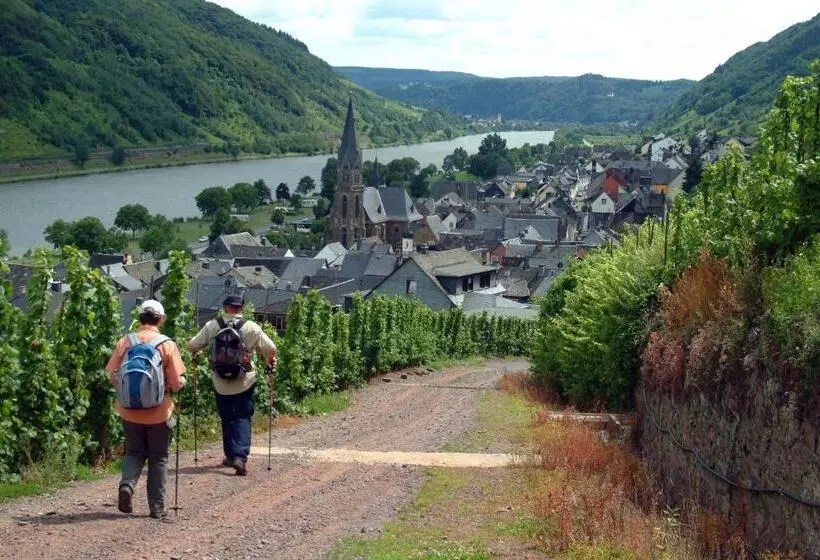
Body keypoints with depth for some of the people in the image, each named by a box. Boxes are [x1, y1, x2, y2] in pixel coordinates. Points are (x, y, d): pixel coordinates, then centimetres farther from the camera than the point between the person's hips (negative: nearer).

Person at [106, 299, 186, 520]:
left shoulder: (125, 342, -4)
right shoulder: (167, 345, -9)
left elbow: (112, 375, -1)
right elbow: (177, 383, -11)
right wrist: (182, 383, 12)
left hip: (129, 412, 2)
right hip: (159, 413, -2)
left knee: (134, 452, 20)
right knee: (158, 458, 13)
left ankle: (127, 484, -6)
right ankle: (157, 507, 16)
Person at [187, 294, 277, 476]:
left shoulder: (212, 326, -4)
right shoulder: (251, 328, -7)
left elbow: (192, 345, 2)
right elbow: (270, 348, -6)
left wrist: (195, 354, 25)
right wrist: (270, 362, 15)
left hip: (221, 384, 2)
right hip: (245, 382, -2)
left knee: (227, 419, 16)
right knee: (243, 418, 4)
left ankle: (230, 455, 24)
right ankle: (240, 456, -11)